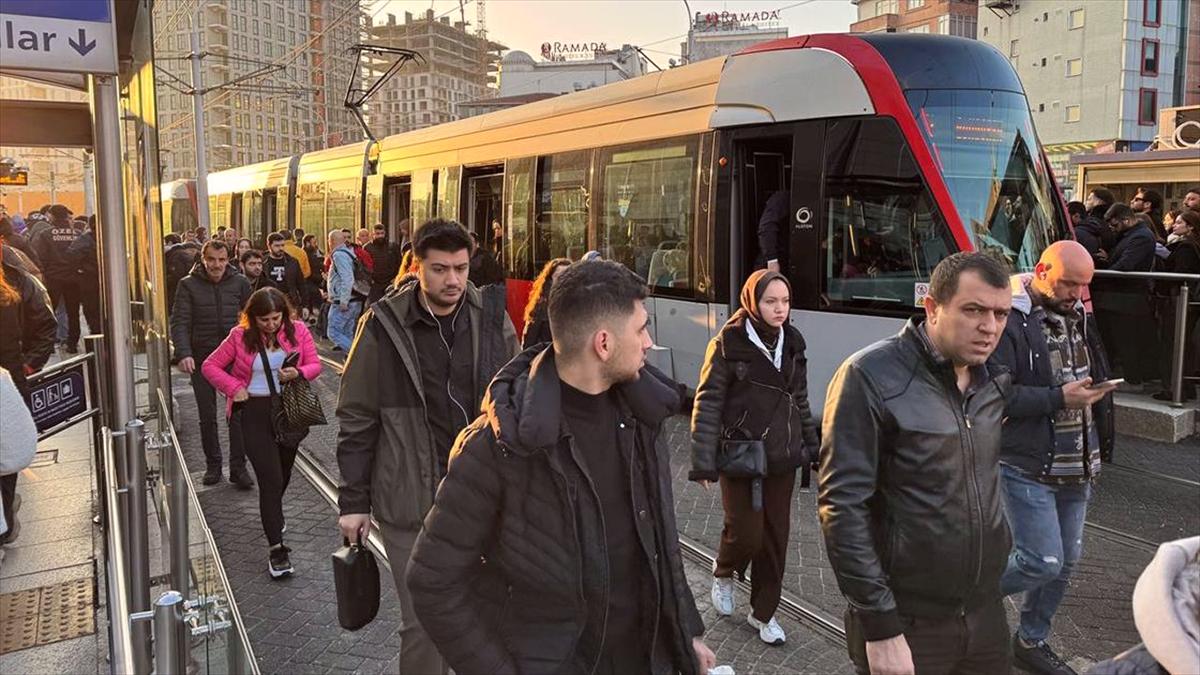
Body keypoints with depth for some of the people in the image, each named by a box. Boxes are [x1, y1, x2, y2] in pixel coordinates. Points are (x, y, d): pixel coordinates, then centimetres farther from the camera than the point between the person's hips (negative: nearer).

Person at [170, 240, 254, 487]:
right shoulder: (188, 285, -2)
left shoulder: (240, 283, 1)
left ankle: (238, 467, 7)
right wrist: (183, 353, -22)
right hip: (201, 358, 0)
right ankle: (213, 464, 24)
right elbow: (179, 322, -8)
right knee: (207, 417, 9)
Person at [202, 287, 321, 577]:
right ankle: (276, 548, -6)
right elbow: (210, 366, 3)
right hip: (254, 412, -3)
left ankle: (271, 513, 51)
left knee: (283, 474, 19)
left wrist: (298, 373, -18)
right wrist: (234, 387, -11)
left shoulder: (297, 331, -2)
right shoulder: (240, 336, -5)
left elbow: (315, 365, 4)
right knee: (271, 479, -11)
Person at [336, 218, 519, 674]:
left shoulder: (493, 318, -1)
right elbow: (357, 420, 0)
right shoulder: (385, 326, -6)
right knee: (422, 622, 7)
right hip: (411, 500, -2)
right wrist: (354, 502, 1)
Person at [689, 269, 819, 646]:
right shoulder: (729, 343, -10)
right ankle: (723, 574, 30)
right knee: (746, 532, -5)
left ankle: (763, 613, 27)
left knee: (777, 536, 9)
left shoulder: (792, 342, 6)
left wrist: (812, 446, 18)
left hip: (783, 458, 5)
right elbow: (707, 404, -11)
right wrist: (704, 462, -14)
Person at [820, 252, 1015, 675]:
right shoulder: (871, 378, -16)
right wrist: (881, 628, -20)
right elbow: (843, 507, -19)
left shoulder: (995, 378, 2)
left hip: (987, 614, 6)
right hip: (908, 626, -6)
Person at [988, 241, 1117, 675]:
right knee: (1043, 561, -10)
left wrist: (1092, 390, 4)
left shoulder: (1076, 314, 10)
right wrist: (1058, 399, -23)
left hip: (1073, 465, 8)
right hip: (1026, 466, -8)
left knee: (1066, 561, 15)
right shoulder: (1009, 320, -17)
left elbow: (1093, 374, 25)